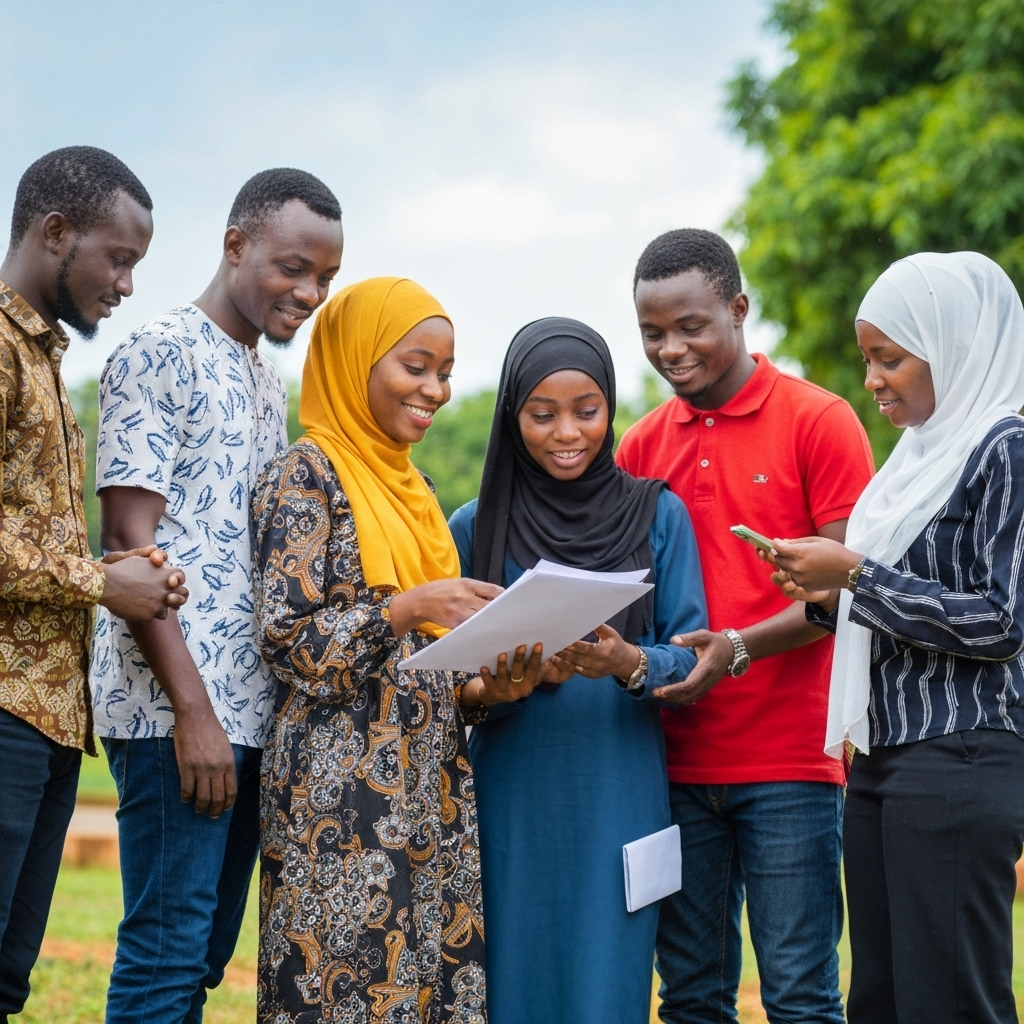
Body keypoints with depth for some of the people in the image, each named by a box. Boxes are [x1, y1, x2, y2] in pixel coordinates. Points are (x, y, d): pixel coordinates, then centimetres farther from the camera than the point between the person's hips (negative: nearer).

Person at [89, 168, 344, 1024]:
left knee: (205, 955, 10)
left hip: (251, 712, 8)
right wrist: (193, 711, -17)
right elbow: (129, 542, -11)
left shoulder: (268, 385, 21)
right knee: (167, 955, -8)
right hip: (176, 713, -8)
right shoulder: (157, 355, -5)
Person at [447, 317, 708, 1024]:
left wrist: (630, 665, -20)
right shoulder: (474, 529, 5)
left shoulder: (657, 515, 3)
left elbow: (691, 656, 0)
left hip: (619, 800, -1)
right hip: (510, 802, 1)